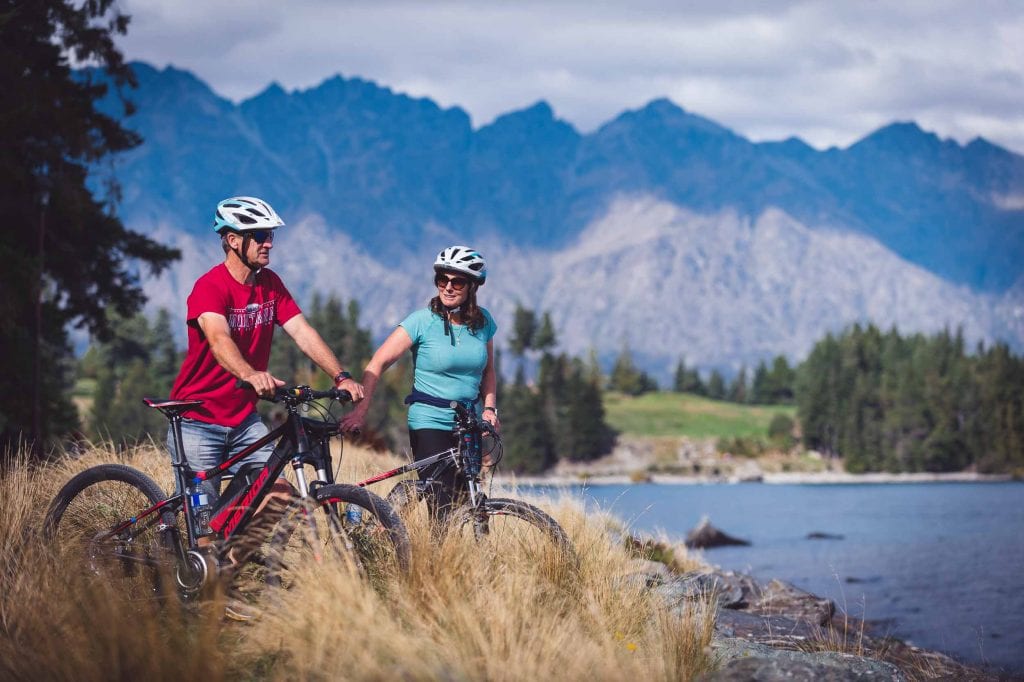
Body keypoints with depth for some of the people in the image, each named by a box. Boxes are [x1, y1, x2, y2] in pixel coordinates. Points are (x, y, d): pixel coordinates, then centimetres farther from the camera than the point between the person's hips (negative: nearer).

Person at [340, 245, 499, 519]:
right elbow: (378, 364, -12)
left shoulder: (483, 321, 4)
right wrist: (360, 410, -22)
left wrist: (489, 408, 0)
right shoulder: (422, 321, -10)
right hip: (429, 423, -5)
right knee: (442, 510, -15)